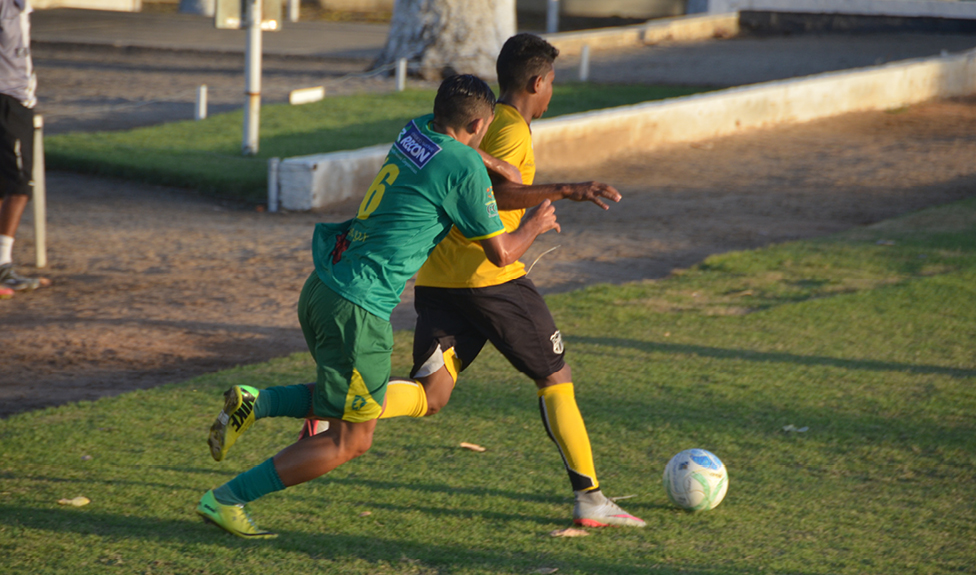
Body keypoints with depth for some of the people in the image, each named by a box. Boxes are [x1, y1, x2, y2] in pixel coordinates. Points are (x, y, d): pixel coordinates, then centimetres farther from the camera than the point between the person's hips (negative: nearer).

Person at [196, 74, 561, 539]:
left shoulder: (416, 132, 10)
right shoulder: (464, 167, -11)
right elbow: (500, 253, 0)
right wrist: (534, 226, 19)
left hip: (321, 287, 8)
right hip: (356, 308, -8)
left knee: (358, 403, 26)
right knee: (349, 442, 3)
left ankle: (255, 404, 10)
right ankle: (226, 500, 3)